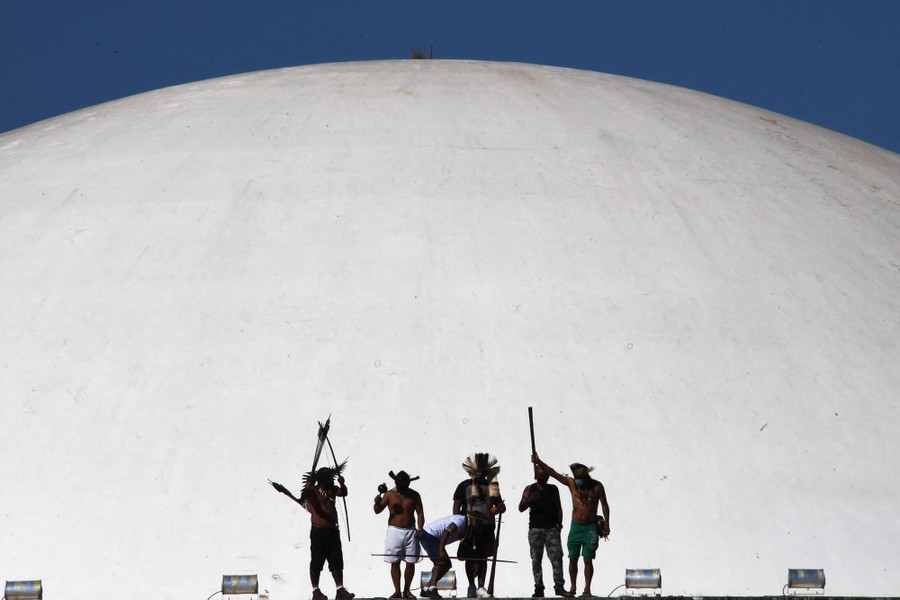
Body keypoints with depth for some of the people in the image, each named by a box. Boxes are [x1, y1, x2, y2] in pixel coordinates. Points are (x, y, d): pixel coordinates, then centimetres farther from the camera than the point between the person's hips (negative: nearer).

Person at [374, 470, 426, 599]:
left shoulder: (414, 495, 2)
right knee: (395, 563, -2)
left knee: (410, 563, 2)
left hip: (410, 532, 1)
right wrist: (377, 503, -26)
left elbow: (420, 513, 3)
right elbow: (378, 511, -4)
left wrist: (419, 529, -9)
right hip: (394, 531, -1)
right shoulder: (389, 494, -1)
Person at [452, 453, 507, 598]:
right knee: (470, 558, -2)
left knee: (483, 558, 5)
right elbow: (456, 507, 0)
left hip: (487, 527, 3)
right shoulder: (464, 486, 2)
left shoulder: (491, 486, 12)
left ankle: (481, 587, 10)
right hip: (470, 527, -3)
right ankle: (471, 586, 8)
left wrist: (498, 509, -8)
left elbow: (501, 506, 16)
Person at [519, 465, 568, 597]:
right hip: (535, 528, -1)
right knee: (536, 560, -2)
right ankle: (539, 588, 1)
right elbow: (521, 508, 0)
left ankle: (559, 586, -9)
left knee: (557, 557, -10)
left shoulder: (553, 489, 12)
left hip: (551, 528, 1)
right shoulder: (530, 489, 6)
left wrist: (559, 523, 4)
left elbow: (558, 507, 16)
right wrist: (529, 500, -19)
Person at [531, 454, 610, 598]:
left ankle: (587, 589, 2)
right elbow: (553, 473, -6)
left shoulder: (597, 486, -6)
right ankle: (573, 588, 14)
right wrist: (539, 463, -15)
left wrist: (606, 525, -3)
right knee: (572, 559, 4)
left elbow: (604, 505, 0)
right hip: (575, 527, 3)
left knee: (587, 559, -4)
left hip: (590, 528, -3)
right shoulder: (571, 483, -1)